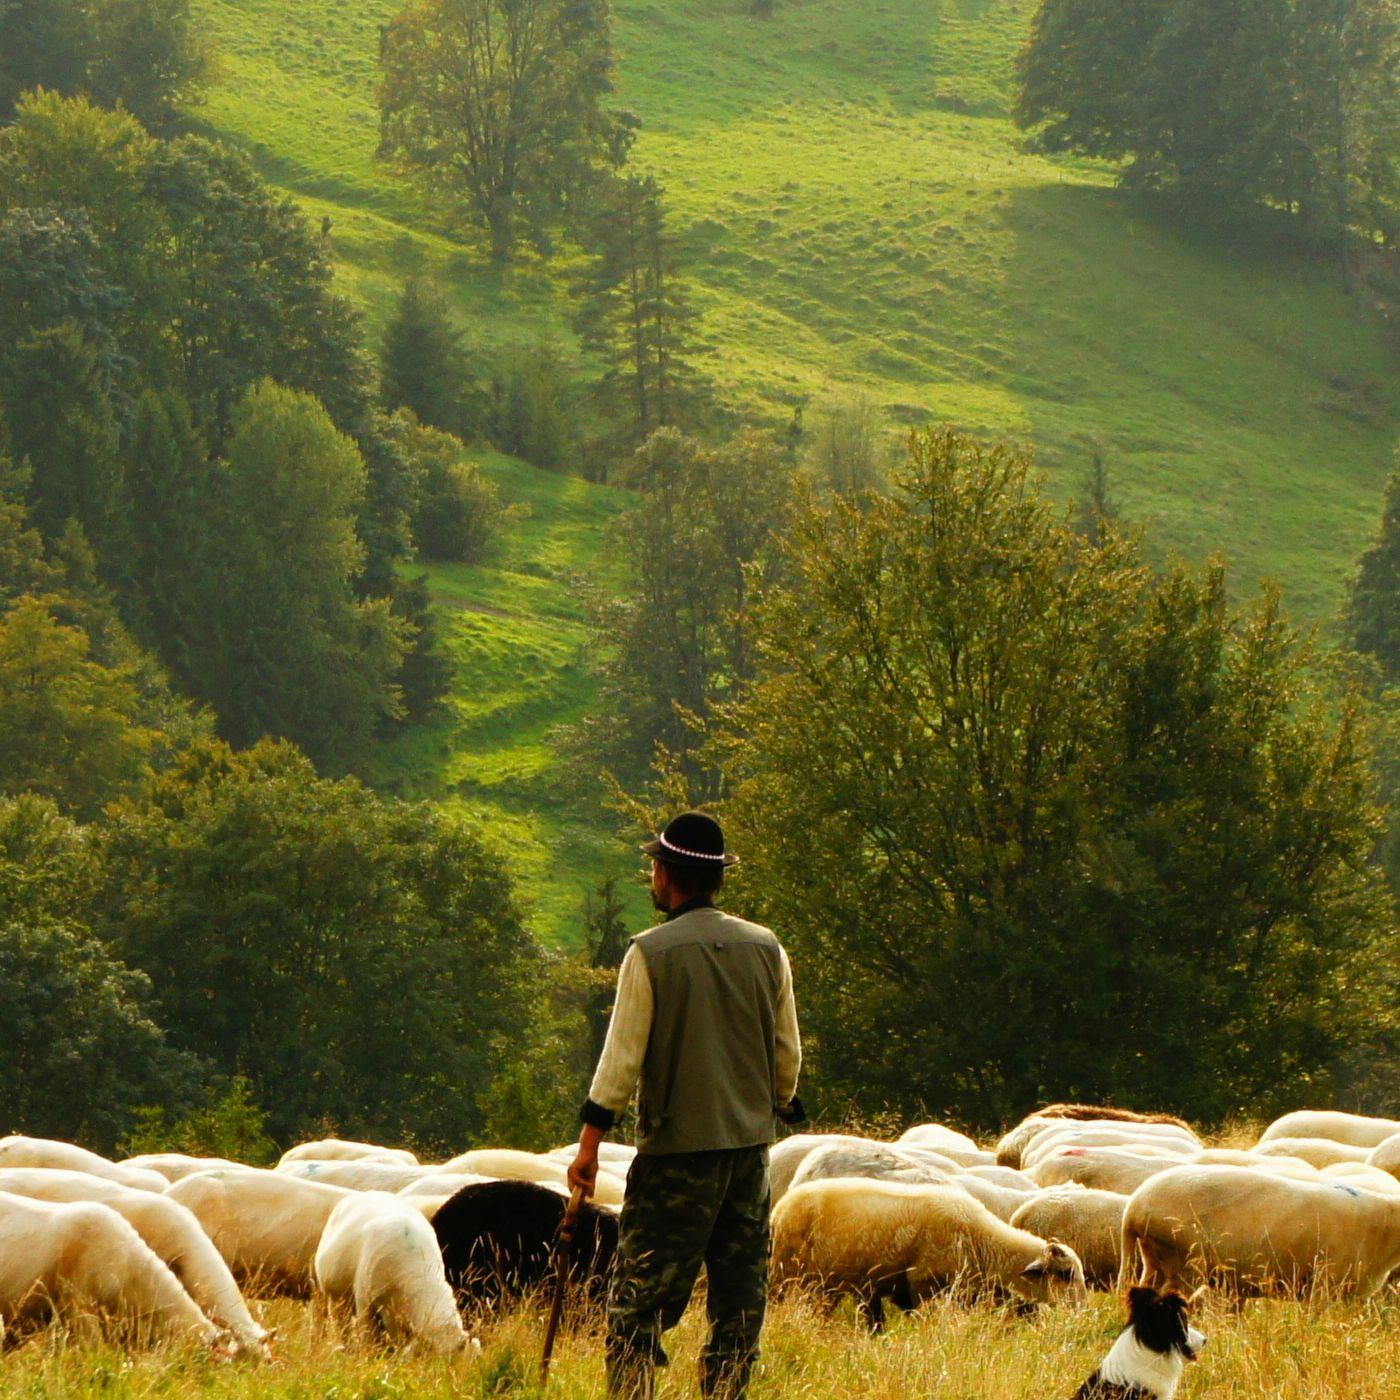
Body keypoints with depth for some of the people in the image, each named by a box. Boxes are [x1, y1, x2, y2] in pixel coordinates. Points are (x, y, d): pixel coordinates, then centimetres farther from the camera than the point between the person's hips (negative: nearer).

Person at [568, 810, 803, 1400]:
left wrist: (590, 1141, -2)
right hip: (751, 1142, 5)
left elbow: (623, 1056, -9)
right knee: (739, 1295, 10)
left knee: (640, 1294, -1)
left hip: (676, 1149, -4)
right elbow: (788, 1053, 11)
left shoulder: (650, 953, -9)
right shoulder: (766, 949, 5)